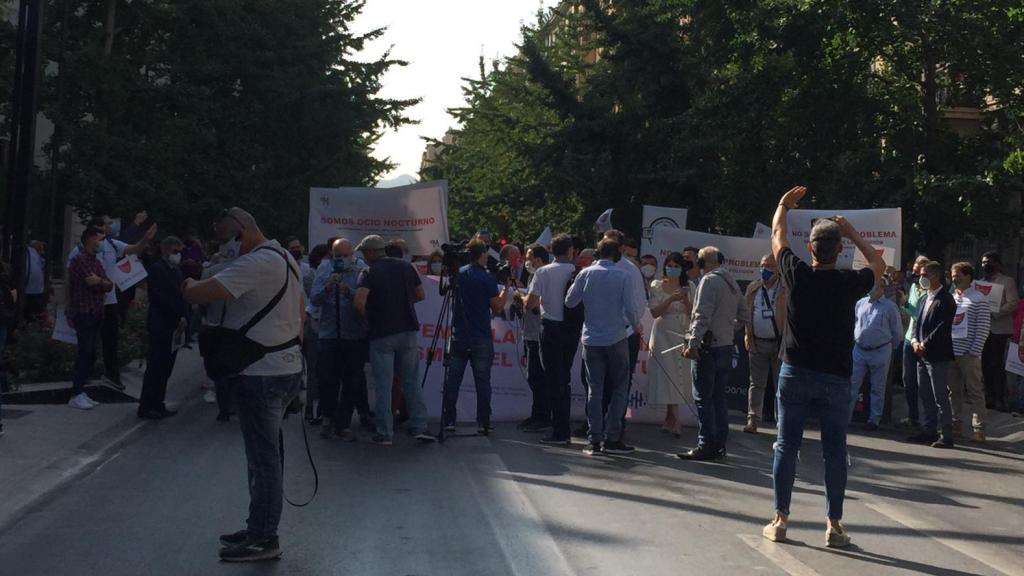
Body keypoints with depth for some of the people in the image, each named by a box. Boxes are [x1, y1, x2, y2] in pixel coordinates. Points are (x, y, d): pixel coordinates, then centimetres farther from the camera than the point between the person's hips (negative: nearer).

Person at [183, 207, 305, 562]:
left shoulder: (254, 264, -19)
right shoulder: (287, 259, 14)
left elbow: (198, 295, -24)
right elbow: (300, 309, 23)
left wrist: (191, 284, -2)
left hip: (261, 374, -10)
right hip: (287, 368, 10)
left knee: (263, 456, -3)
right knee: (266, 454, 16)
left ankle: (263, 539, 5)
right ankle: (260, 529, 25)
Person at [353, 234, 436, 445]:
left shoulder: (369, 273, -10)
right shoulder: (406, 266, 5)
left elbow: (359, 303, -22)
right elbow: (420, 295, 12)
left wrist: (366, 316, -3)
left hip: (381, 334, -4)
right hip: (407, 330, 4)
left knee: (383, 386, 3)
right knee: (412, 382, 11)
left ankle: (385, 433, 6)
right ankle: (419, 427, 8)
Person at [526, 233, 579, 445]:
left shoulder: (544, 272, -6)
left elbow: (530, 304, -10)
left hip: (551, 327, -3)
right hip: (572, 329, 3)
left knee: (554, 379, 1)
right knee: (564, 378, 14)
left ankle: (559, 431, -1)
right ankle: (564, 431, 16)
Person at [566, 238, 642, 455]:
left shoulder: (586, 274, -1)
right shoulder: (623, 276, -7)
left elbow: (570, 301, 2)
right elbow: (630, 308, -11)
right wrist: (635, 323, 9)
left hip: (591, 339, 3)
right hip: (616, 339, -2)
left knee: (595, 388, 8)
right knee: (619, 388, 8)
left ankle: (595, 439, 6)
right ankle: (612, 438, 3)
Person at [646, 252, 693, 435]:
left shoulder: (688, 288, 7)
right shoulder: (657, 286, 2)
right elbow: (655, 312, -6)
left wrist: (685, 300, -15)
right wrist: (671, 299, -18)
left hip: (682, 335, 2)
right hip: (663, 335, -2)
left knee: (678, 377, 3)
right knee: (667, 377, -7)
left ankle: (669, 419, 14)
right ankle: (675, 421, -5)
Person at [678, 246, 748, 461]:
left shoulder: (709, 281, -12)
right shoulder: (732, 282, 14)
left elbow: (702, 316, -20)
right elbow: (744, 315, 20)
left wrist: (692, 344, -22)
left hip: (708, 348, -8)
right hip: (726, 347, 8)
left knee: (703, 399, -4)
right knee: (719, 398, 13)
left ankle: (705, 446, -3)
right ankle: (719, 445, 16)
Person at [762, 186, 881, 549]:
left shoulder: (797, 275, -7)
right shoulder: (850, 284, -8)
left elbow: (778, 237, 12)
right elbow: (878, 266, 16)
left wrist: (783, 206, 28)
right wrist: (852, 233, 17)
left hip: (795, 373, 1)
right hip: (835, 379, 0)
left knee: (787, 446, 7)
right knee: (834, 452, 6)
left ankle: (780, 519, 10)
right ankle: (834, 525, 9)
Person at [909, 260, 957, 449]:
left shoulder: (945, 300, -13)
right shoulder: (926, 298, 15)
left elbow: (943, 327, -20)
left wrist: (924, 345, -17)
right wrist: (915, 341, -1)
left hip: (937, 355, -9)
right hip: (923, 355, 9)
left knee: (940, 396, -5)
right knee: (925, 395, 14)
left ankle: (946, 436, 1)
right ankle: (929, 431, 24)